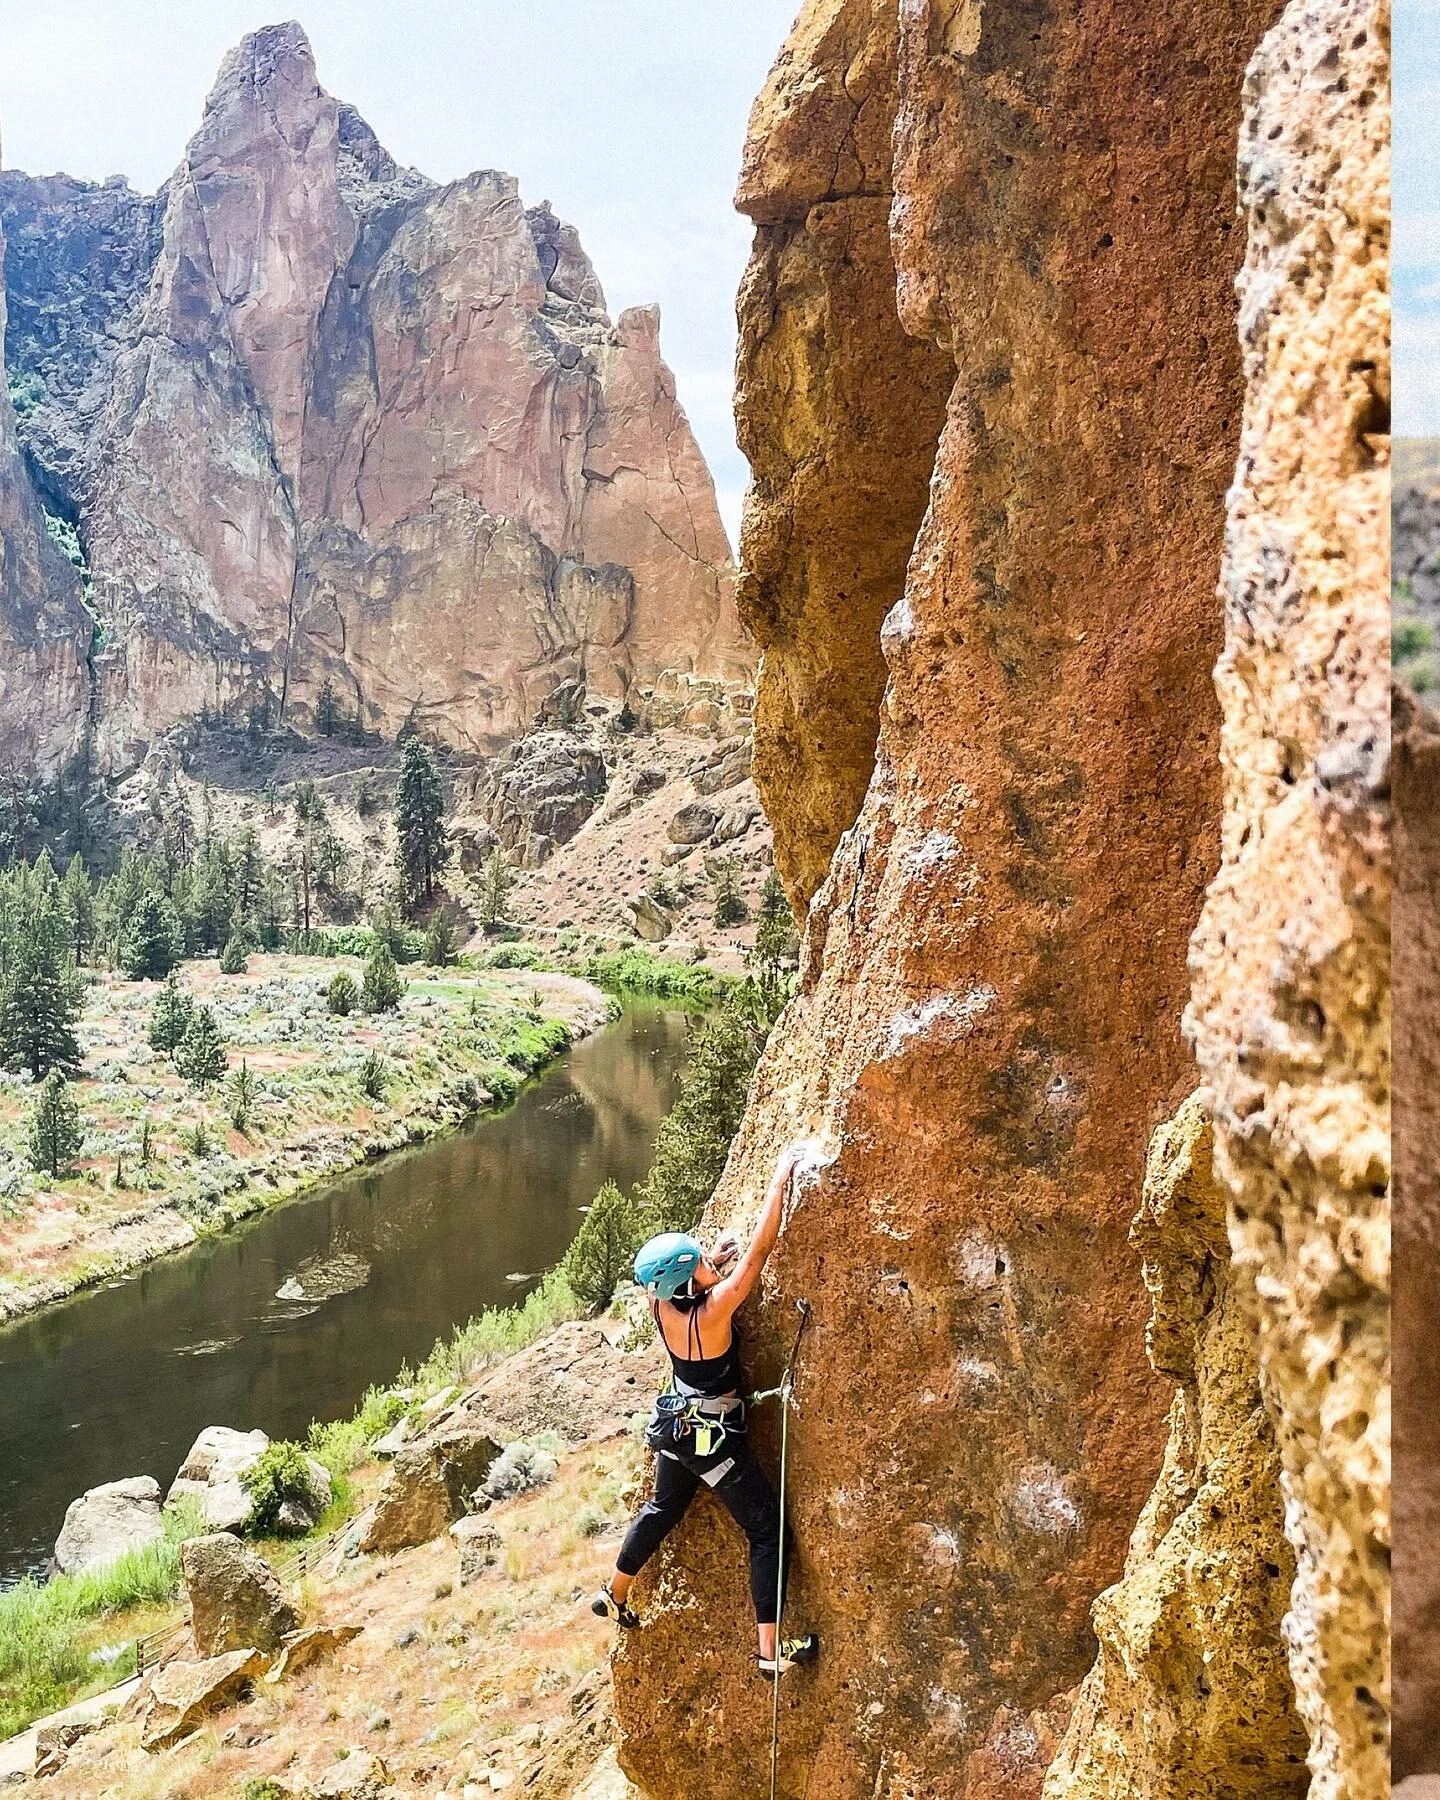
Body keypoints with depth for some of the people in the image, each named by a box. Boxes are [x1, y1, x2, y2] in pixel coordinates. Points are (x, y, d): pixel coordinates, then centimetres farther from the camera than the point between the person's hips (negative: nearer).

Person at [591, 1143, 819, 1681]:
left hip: (676, 1428, 7)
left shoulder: (661, 1305, -13)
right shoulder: (713, 1309, -31)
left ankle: (614, 1595, 46)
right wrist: (781, 1177, -29)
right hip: (716, 1441, -7)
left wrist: (711, 1263, -2)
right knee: (767, 1531, 3)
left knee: (662, 1509, 29)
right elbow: (757, 1251, -32)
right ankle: (770, 1651, 0)